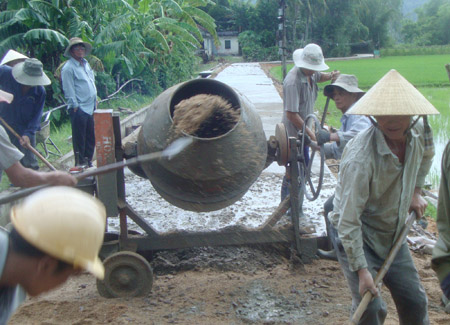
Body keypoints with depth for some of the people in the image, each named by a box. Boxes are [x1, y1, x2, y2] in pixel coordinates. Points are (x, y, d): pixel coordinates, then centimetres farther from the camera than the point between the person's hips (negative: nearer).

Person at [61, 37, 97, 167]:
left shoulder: (86, 64, 16)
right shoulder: (68, 67, -8)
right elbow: (68, 90, -12)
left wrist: (95, 100, 18)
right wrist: (75, 106, -14)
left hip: (90, 107, 8)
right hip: (79, 109, -8)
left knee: (91, 137, 13)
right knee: (79, 138, -2)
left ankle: (88, 161, 23)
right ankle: (80, 163, 6)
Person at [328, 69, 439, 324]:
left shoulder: (418, 132, -11)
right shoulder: (360, 159, -32)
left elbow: (426, 155, 18)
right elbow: (348, 221, -30)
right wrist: (361, 270, -28)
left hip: (393, 235, 7)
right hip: (355, 236, -6)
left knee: (415, 301, 12)